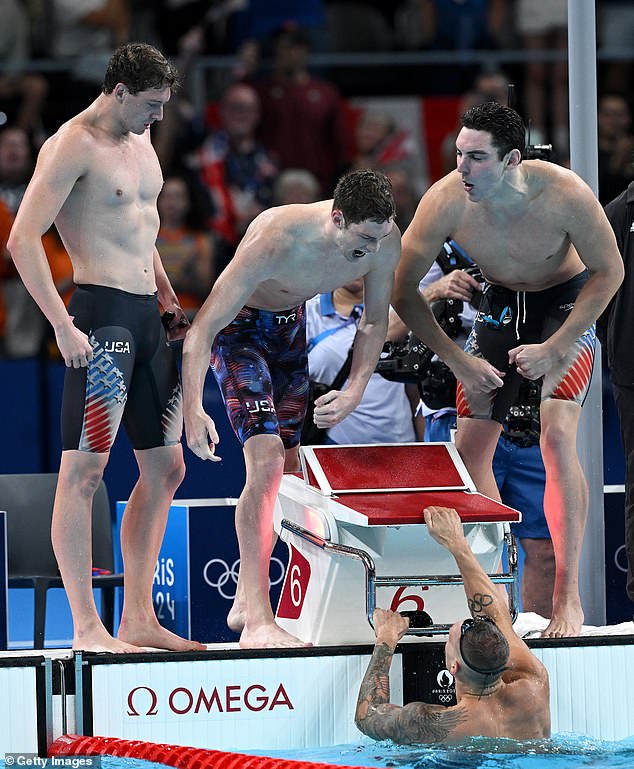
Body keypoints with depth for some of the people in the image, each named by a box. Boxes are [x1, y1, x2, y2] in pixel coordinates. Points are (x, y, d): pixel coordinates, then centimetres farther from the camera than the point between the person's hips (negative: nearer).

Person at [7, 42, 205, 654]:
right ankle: (85, 626, -10)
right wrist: (63, 325, -22)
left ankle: (138, 618, 16)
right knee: (84, 467, -9)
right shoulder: (72, 146, -10)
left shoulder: (140, 142, 17)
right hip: (102, 312, -10)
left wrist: (170, 301, 24)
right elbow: (23, 240, -17)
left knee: (166, 467, 10)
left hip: (147, 317, 10)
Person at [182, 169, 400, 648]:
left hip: (291, 324, 7)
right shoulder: (275, 241, -39)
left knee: (287, 464, 8)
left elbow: (375, 321, -2)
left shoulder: (385, 240, -22)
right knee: (267, 457, -22)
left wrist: (355, 391, -16)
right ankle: (257, 622, -25)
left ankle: (245, 603, 24)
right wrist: (193, 408, -47)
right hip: (239, 326, -7)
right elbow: (202, 330, -36)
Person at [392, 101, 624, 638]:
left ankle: (568, 598, -14)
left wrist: (554, 348, -20)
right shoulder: (445, 201, -27)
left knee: (557, 438, -20)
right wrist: (458, 361, -14)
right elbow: (402, 290, -12)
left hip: (566, 301, -3)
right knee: (470, 447, -5)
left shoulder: (564, 194, -32)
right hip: (500, 304, 3)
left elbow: (609, 272, -16)